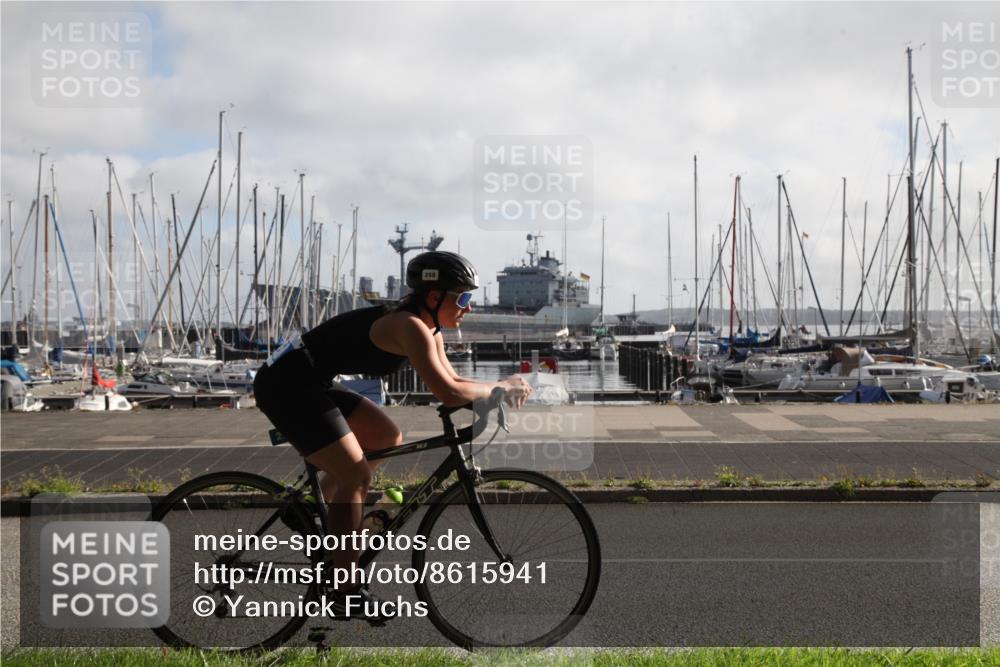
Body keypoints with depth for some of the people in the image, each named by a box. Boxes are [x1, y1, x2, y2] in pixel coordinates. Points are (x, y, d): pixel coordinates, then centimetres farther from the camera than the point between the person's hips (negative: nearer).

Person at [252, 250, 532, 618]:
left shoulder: (428, 328, 8)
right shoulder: (410, 326, -21)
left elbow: (450, 379, 13)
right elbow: (448, 393, -29)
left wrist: (499, 392, -3)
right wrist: (499, 387, -13)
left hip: (311, 383, 10)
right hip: (287, 385, -10)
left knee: (388, 440, 17)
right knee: (358, 476, -11)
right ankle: (346, 591, -1)